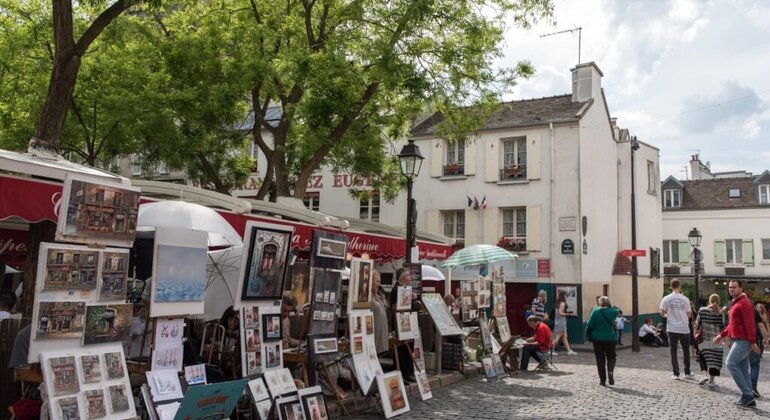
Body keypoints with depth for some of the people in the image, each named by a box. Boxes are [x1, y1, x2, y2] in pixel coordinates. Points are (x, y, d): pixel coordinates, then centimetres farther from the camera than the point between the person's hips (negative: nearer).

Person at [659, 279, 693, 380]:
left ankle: (676, 374, 3)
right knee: (686, 351, 15)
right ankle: (687, 373, 22)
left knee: (673, 351, 5)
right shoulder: (685, 299, -1)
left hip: (672, 329, -1)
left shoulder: (666, 298, -5)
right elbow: (689, 315, 2)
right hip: (684, 329, 1)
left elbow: (662, 313, -5)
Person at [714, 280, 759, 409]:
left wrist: (752, 342, -25)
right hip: (737, 340, 10)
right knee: (742, 368, 9)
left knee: (731, 363, -12)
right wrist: (722, 335, 20)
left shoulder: (744, 303, -12)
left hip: (742, 341, -10)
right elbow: (732, 324, 25)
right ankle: (749, 399, 11)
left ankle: (747, 395, -9)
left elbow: (750, 323, -20)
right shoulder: (736, 303, 19)